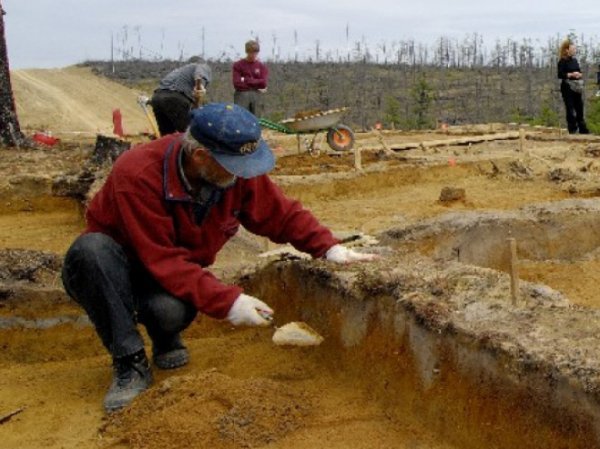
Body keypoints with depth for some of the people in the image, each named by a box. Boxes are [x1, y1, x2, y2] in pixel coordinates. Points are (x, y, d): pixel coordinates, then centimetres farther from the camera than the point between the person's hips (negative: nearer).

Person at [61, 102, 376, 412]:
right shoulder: (138, 174, -33)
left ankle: (166, 340, 6)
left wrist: (328, 247, -20)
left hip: (180, 272, 3)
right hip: (110, 270, -2)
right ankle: (131, 364, -24)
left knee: (173, 309, -34)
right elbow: (163, 260, -33)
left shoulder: (237, 172, -16)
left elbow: (282, 214, -4)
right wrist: (227, 301, -39)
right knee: (90, 249, -37)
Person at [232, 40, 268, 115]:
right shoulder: (238, 65, 2)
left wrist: (246, 80, -6)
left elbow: (263, 83, -2)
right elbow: (237, 84, -7)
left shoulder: (262, 66, 10)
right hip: (241, 94, -3)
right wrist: (256, 86, -5)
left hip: (256, 95, 3)